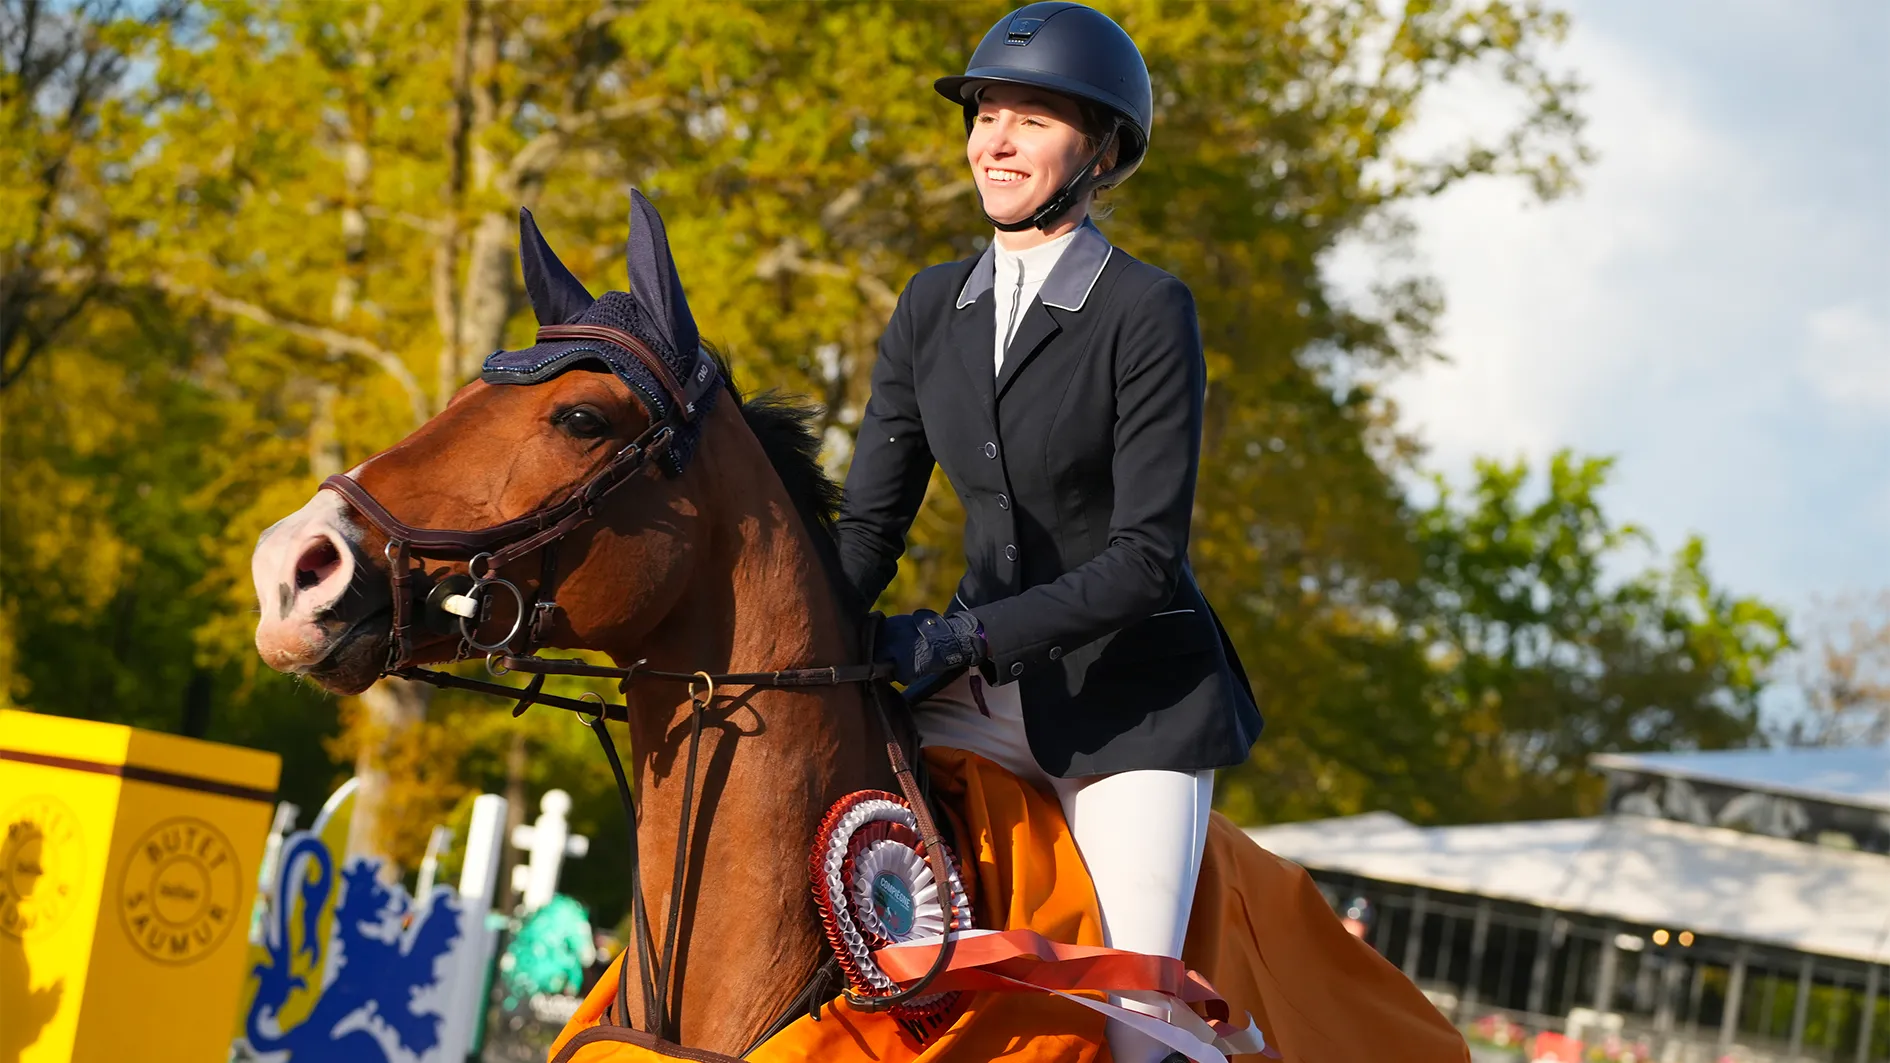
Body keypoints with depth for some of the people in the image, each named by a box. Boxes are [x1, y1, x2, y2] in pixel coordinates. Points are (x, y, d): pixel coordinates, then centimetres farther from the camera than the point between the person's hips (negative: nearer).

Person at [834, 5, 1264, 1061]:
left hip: (1132, 693, -5)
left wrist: (965, 634, -25)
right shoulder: (934, 307, 7)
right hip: (985, 691, 5)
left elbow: (1146, 555, -17)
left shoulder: (1147, 311, -11)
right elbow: (872, 521, 9)